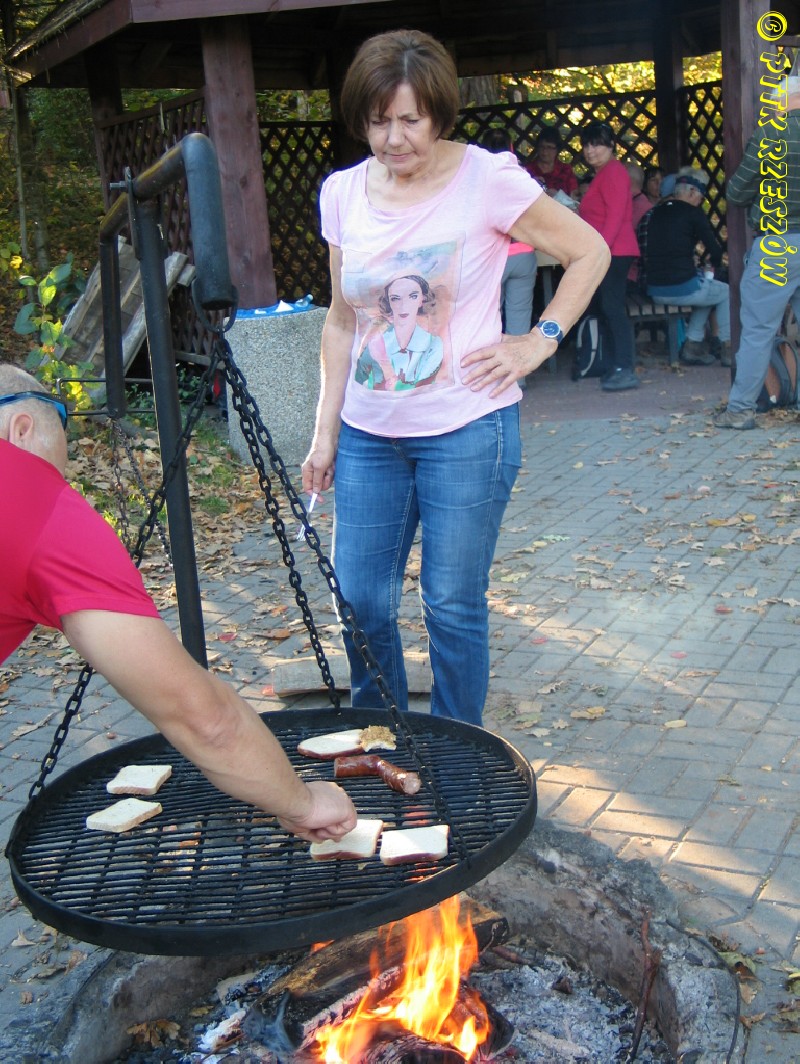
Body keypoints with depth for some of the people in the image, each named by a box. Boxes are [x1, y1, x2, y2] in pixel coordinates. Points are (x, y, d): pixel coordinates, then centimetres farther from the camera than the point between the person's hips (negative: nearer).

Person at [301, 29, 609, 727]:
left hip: (466, 431, -4)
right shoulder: (343, 192, 5)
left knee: (453, 605, 3)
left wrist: (539, 341, -6)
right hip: (368, 434, 5)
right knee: (360, 602, 7)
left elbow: (589, 253, 1)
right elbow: (342, 321, 12)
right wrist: (326, 430, 10)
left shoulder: (487, 180, -9)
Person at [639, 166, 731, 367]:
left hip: (655, 291, 7)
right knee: (726, 292, 20)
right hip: (682, 288, -7)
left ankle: (693, 345, 25)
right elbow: (714, 250, -7)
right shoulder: (693, 213, -7)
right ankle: (727, 349, 20)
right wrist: (714, 265, 14)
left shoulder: (656, 212, 12)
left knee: (705, 290, 33)